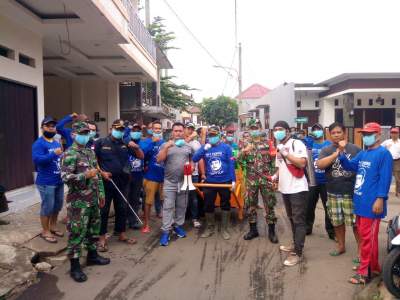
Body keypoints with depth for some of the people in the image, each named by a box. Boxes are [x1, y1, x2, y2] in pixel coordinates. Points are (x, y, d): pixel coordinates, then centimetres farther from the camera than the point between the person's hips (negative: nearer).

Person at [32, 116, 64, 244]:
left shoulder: (57, 143, 13)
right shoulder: (39, 143, -11)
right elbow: (37, 159, -25)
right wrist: (54, 153, -29)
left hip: (59, 181, 8)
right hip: (46, 182, -8)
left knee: (57, 206, 17)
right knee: (47, 207, 0)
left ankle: (53, 227, 34)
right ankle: (45, 231, 16)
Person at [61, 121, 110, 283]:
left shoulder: (90, 152, 13)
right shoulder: (70, 154, -12)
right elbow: (65, 177, -21)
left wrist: (101, 193, 16)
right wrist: (85, 175, -26)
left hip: (93, 199, 8)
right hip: (78, 201, -8)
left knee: (93, 228, 19)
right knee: (77, 232, -1)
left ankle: (92, 255, 36)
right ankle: (75, 266, 9)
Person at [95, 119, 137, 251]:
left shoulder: (125, 143, 7)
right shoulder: (101, 142, -3)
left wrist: (136, 148, -12)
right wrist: (101, 172, -12)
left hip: (121, 181, 4)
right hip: (105, 181, -4)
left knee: (122, 208, 13)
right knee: (104, 210, 3)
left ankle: (122, 234, 27)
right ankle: (102, 238, 12)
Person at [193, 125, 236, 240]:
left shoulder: (226, 147, -5)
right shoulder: (204, 147, 2)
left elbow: (231, 164, -6)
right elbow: (194, 159, -9)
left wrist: (233, 180, -10)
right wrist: (204, 149, -21)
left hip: (225, 182, -2)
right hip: (209, 182, 2)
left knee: (225, 205, 10)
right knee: (208, 206, 10)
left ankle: (225, 229, 24)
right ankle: (210, 228, 27)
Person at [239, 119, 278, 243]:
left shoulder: (267, 144, 5)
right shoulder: (246, 145, 7)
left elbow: (273, 161, 4)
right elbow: (239, 161, -3)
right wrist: (244, 151, -21)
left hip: (266, 179, -1)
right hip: (251, 180, 1)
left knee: (269, 204, 1)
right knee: (250, 204, 7)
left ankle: (271, 231, 11)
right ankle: (253, 229, 20)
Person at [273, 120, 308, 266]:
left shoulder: (297, 144, -10)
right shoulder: (279, 147, 14)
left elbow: (302, 163, -22)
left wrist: (285, 153, -21)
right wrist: (275, 176, 6)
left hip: (297, 189, -8)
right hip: (285, 189, 8)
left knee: (299, 221, -3)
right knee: (292, 219, 18)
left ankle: (297, 253, 2)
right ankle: (295, 245, 32)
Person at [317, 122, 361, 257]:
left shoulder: (355, 149, 0)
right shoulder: (326, 150, 3)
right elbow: (319, 165, -14)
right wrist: (336, 154, -22)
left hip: (352, 193, -2)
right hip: (333, 193, 3)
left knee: (356, 222, 1)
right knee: (337, 222, 14)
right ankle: (341, 246, 32)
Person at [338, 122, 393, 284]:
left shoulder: (383, 153, -10)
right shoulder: (362, 154, 15)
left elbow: (385, 178, -16)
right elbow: (349, 166, 19)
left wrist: (380, 198, -21)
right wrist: (342, 152, 3)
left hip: (372, 204, -9)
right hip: (360, 201, 9)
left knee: (367, 237, -3)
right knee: (364, 235, 16)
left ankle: (364, 272, 5)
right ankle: (373, 266, 30)